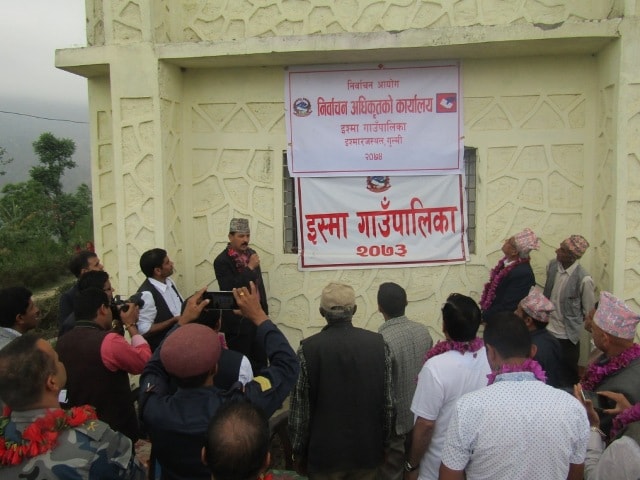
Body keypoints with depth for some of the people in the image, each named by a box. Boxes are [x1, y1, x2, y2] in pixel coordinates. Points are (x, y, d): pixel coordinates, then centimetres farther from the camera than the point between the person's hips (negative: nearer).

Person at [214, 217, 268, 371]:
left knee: (261, 362, 10)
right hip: (237, 321, -6)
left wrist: (264, 311, 15)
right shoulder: (222, 261, -12)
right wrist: (249, 268, -20)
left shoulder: (252, 254, 8)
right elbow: (230, 289, -23)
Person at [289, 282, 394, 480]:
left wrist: (298, 451, 4)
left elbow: (299, 409, -9)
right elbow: (388, 401, -2)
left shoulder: (308, 348, -15)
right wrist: (382, 442, 12)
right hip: (367, 449, 2)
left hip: (325, 451, -2)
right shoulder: (378, 344, -7)